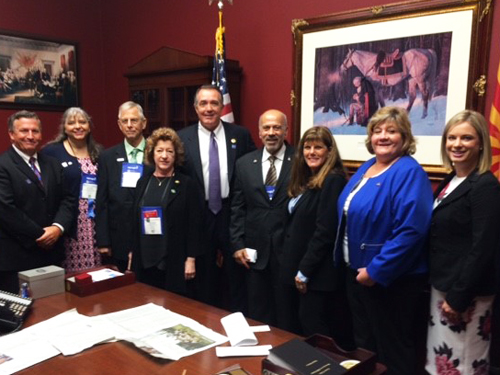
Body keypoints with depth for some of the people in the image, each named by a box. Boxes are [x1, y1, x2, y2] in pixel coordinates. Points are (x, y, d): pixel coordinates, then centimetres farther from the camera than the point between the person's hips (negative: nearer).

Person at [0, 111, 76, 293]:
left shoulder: (52, 164, 13)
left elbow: (67, 199, 9)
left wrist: (58, 227, -9)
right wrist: (39, 236, -13)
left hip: (51, 252, 6)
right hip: (16, 256, -6)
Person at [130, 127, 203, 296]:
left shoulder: (186, 184, -4)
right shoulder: (143, 182, 9)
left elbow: (194, 224, -6)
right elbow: (134, 220, 12)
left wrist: (191, 259, -9)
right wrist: (132, 253, 11)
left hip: (174, 260, -4)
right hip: (144, 259, 4)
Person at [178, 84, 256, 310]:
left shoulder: (240, 135, -1)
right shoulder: (182, 138, -1)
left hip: (232, 213, 0)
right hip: (199, 216, 1)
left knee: (237, 276, 11)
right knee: (204, 278, 16)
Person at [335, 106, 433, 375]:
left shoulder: (409, 173, -18)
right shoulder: (366, 168, 9)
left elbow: (411, 230, -28)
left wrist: (376, 271, -24)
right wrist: (358, 268, 15)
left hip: (390, 279, -8)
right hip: (357, 271, 9)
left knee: (391, 350, 9)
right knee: (363, 343, 23)